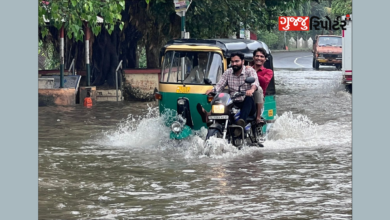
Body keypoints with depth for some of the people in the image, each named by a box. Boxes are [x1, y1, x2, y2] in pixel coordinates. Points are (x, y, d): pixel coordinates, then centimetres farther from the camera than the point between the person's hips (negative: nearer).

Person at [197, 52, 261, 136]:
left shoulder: (250, 71, 2)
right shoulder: (228, 72, 15)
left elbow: (255, 82, -18)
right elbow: (220, 85, 5)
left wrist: (252, 89, -43)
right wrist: (212, 90, -20)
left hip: (247, 105, -4)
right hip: (233, 103, 4)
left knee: (249, 98, -37)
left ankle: (241, 121, -61)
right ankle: (208, 115, -55)